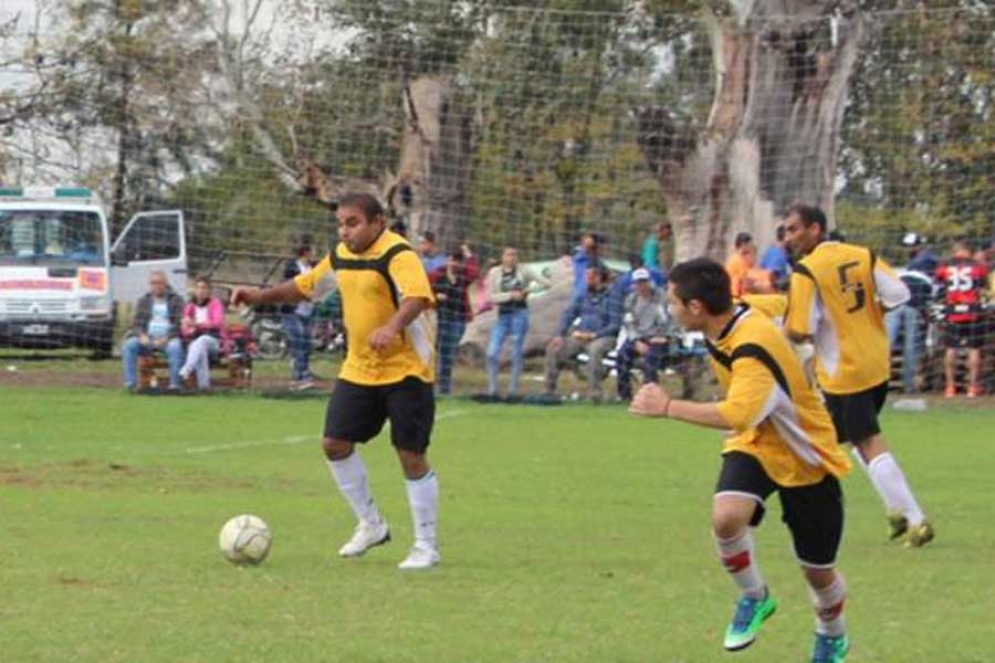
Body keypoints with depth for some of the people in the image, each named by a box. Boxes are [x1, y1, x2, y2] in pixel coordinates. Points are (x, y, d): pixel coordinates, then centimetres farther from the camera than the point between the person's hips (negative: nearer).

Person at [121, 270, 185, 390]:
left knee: (175, 347, -37)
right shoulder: (144, 301, 18)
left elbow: (179, 324, -2)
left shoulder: (175, 300, 7)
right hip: (147, 339, 3)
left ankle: (174, 384, -37)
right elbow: (136, 323, 12)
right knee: (128, 345, -25)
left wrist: (165, 339, -17)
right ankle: (130, 383, -28)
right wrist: (142, 335, -11)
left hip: (168, 339, -3)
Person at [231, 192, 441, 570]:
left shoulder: (397, 255, -18)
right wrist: (262, 296, 12)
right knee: (335, 443, 4)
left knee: (411, 455, -5)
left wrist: (392, 327, -53)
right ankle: (371, 525, 21)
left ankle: (426, 547, 6)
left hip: (405, 370, -8)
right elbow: (306, 286, 23)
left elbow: (418, 297, -35)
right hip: (358, 369, 8)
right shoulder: (341, 256, 7)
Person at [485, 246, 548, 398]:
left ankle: (513, 390, 7)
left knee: (517, 354, 0)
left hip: (519, 313, -1)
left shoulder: (523, 271, 3)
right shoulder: (494, 273, 4)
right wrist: (511, 295, -13)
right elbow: (491, 297, -3)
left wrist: (528, 289, -10)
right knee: (492, 352, -7)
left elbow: (545, 283, 3)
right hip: (502, 315, 1)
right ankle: (492, 389, 1)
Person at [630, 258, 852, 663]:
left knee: (817, 571, 7)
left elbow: (737, 416, -49)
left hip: (804, 459, -6)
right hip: (754, 446, 6)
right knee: (726, 516, -26)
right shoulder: (732, 320, -9)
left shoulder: (754, 350, -35)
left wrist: (668, 407, -43)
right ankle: (753, 598, 0)